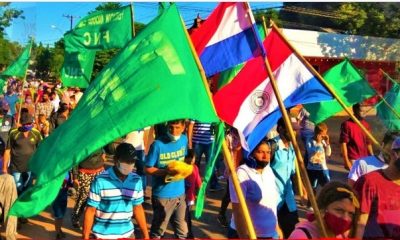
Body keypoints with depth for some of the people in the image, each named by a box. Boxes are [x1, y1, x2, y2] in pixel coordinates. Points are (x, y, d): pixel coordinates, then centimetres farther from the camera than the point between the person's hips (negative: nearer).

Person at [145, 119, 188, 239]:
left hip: (180, 193, 5)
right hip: (162, 195, -5)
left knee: (182, 231, 18)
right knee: (158, 230, 13)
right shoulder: (158, 144, -17)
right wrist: (166, 171, -26)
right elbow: (148, 168, -13)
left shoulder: (184, 139, 0)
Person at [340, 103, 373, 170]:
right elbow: (343, 143, -11)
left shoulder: (366, 125, 9)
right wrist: (346, 161, -15)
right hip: (353, 160, -6)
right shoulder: (347, 124, -9)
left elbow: (368, 143, 15)